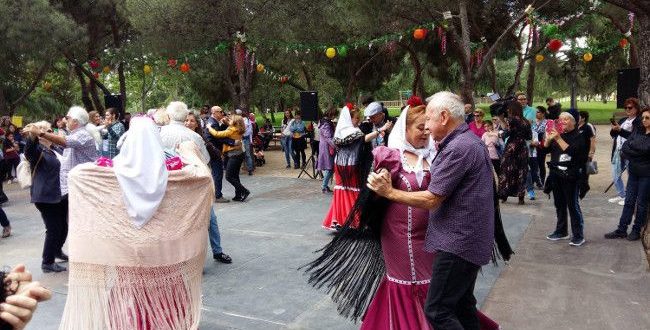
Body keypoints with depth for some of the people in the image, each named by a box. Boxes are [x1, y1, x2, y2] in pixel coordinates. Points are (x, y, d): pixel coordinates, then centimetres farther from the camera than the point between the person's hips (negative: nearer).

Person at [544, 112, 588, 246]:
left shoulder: (578, 136, -5)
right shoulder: (557, 134, 12)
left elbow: (571, 151, -20)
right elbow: (545, 148, 6)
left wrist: (558, 138, -23)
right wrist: (548, 138, -11)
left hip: (570, 176, -6)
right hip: (556, 174, 6)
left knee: (573, 205, -5)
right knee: (559, 204, 13)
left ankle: (578, 235, 2)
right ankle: (561, 231, 25)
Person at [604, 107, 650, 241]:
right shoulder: (638, 131, 7)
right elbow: (624, 147, -1)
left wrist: (631, 145, -6)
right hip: (634, 172, 5)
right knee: (629, 201, 8)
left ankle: (636, 230, 18)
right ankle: (621, 230, 13)